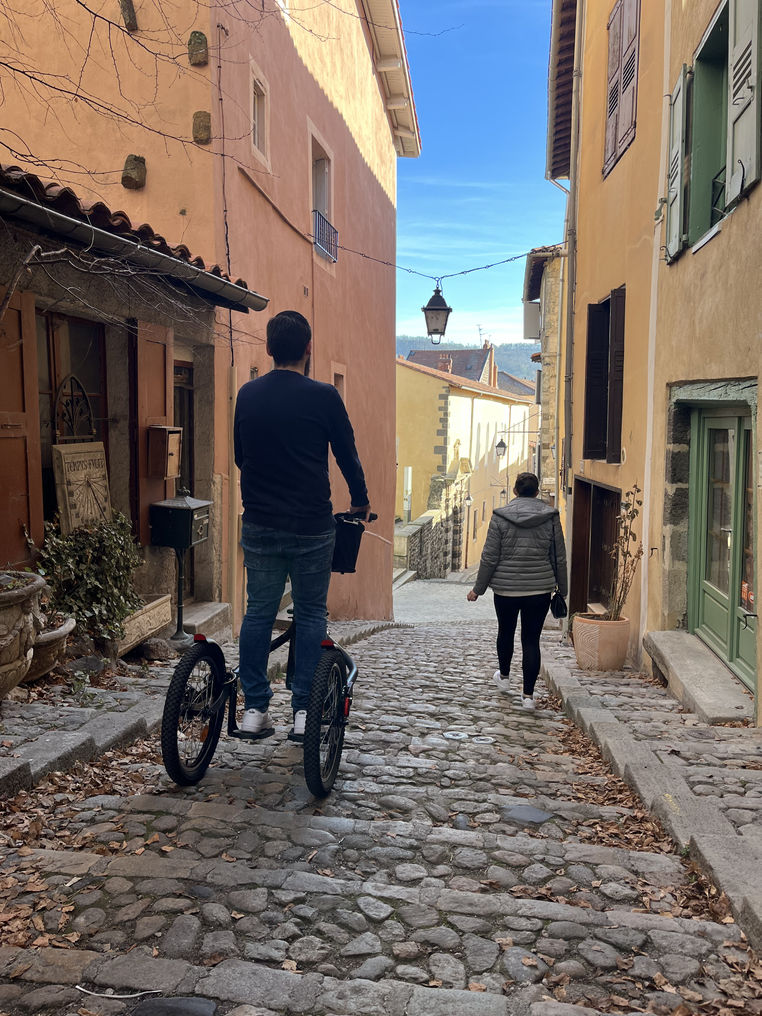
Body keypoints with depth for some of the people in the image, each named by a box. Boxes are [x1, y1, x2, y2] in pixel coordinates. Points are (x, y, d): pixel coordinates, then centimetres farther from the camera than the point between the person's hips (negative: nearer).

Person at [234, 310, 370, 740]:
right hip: (312, 526, -3)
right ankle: (304, 711, 7)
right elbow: (347, 454, 1)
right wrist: (361, 501, 18)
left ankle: (254, 708, 13)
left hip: (260, 524, 3)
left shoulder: (247, 395, 5)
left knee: (259, 611, 11)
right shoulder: (323, 396, -8)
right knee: (311, 613, 8)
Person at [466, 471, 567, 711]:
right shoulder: (550, 517, -2)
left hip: (505, 588, 0)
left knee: (506, 632, 21)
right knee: (531, 640, 4)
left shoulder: (500, 517, -7)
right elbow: (559, 558, 3)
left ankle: (504, 677, 41)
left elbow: (489, 557, -6)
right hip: (539, 590, 0)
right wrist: (562, 590, 13)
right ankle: (528, 694, 3)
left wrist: (478, 588, 3)